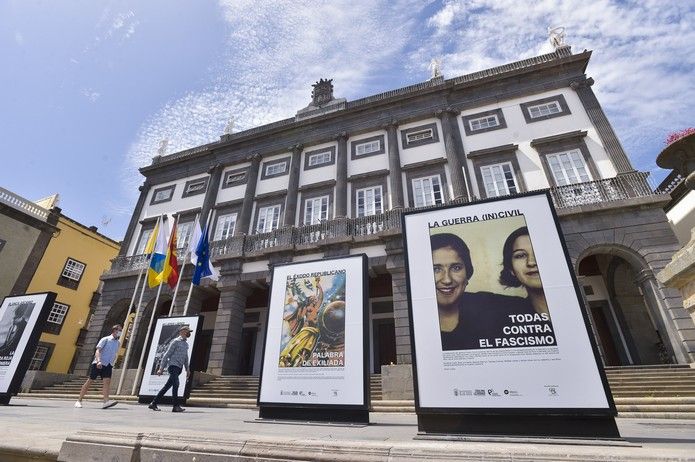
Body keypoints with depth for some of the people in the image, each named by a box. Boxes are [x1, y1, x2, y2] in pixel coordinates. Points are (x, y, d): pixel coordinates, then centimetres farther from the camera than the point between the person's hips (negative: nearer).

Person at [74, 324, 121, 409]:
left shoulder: (118, 343, 16)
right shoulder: (105, 339, -1)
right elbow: (97, 351, -11)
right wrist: (98, 361, -24)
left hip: (108, 365, 4)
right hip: (98, 364, -4)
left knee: (107, 381, -12)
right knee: (90, 381, 3)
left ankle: (106, 401, -23)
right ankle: (79, 400, 19)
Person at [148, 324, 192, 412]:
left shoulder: (186, 344, 17)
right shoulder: (176, 341, -6)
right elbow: (167, 355, -7)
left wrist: (187, 369, 20)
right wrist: (161, 368, -9)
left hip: (179, 368, 8)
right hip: (173, 365, -8)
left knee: (167, 386, 10)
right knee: (176, 384, -17)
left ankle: (153, 403, 21)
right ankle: (176, 406, -16)